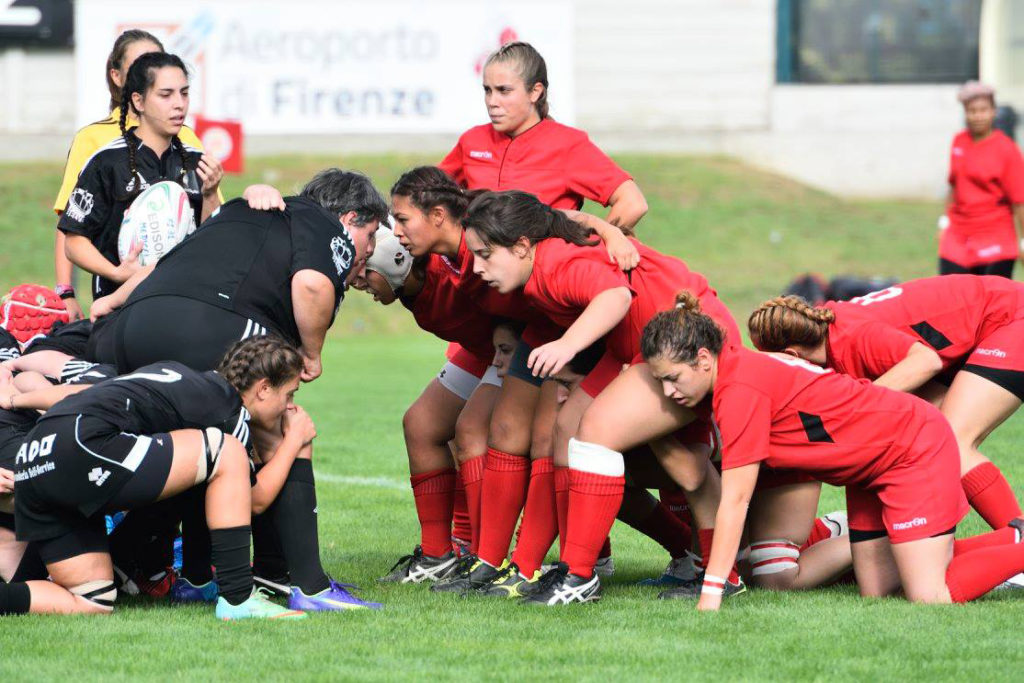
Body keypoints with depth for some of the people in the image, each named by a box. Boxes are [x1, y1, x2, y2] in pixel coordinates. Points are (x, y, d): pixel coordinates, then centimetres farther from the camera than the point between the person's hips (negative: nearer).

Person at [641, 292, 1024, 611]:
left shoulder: (741, 390, -26)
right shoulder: (738, 366, 1)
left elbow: (735, 500, -27)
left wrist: (711, 593, -27)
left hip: (914, 449, -10)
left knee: (931, 600, -16)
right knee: (876, 592, 9)